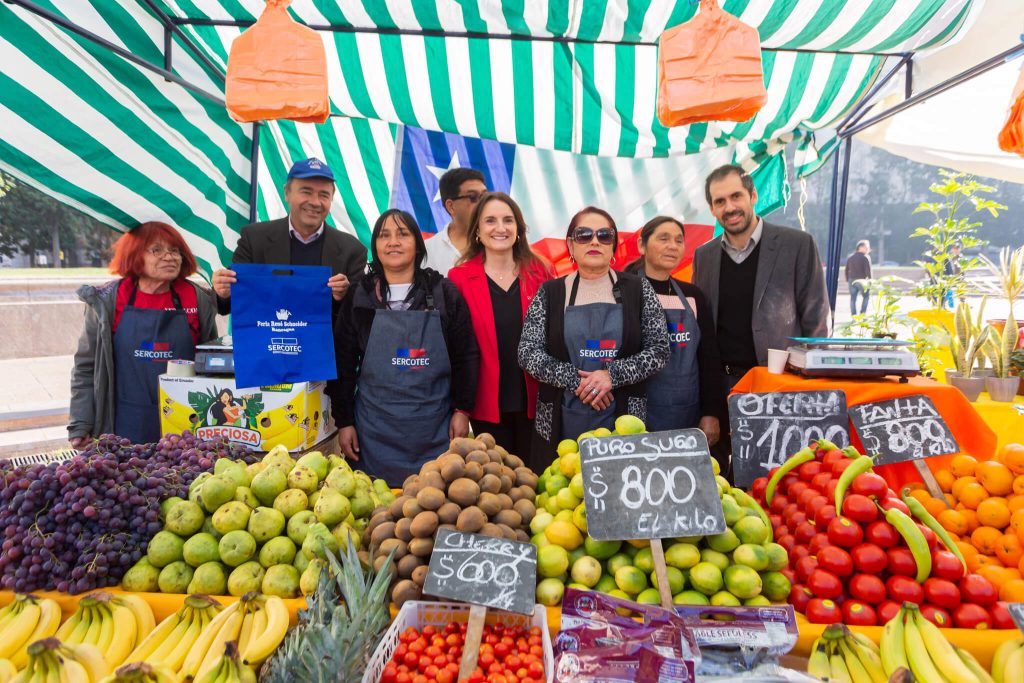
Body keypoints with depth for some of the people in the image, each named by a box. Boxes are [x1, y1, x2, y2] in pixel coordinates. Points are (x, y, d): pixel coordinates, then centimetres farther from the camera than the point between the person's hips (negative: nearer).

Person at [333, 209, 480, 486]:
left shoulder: (444, 292, 1)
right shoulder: (359, 296, 4)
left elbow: (467, 356, 3)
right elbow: (343, 362, 5)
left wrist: (462, 410, 0)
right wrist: (344, 421, 3)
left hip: (434, 427, 0)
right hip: (374, 429, 0)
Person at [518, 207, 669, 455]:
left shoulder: (638, 289, 3)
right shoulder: (549, 293, 3)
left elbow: (660, 350, -1)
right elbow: (528, 353, -3)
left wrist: (612, 374, -15)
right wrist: (576, 380, -15)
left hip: (624, 419, 0)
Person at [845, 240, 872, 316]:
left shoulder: (850, 257, 12)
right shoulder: (866, 257, -7)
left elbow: (846, 270, 14)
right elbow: (868, 270, -12)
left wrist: (848, 279, 19)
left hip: (852, 280, 5)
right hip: (862, 280, -5)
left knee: (853, 298, 7)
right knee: (866, 297, 11)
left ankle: (853, 315, 6)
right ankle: (862, 313, 3)